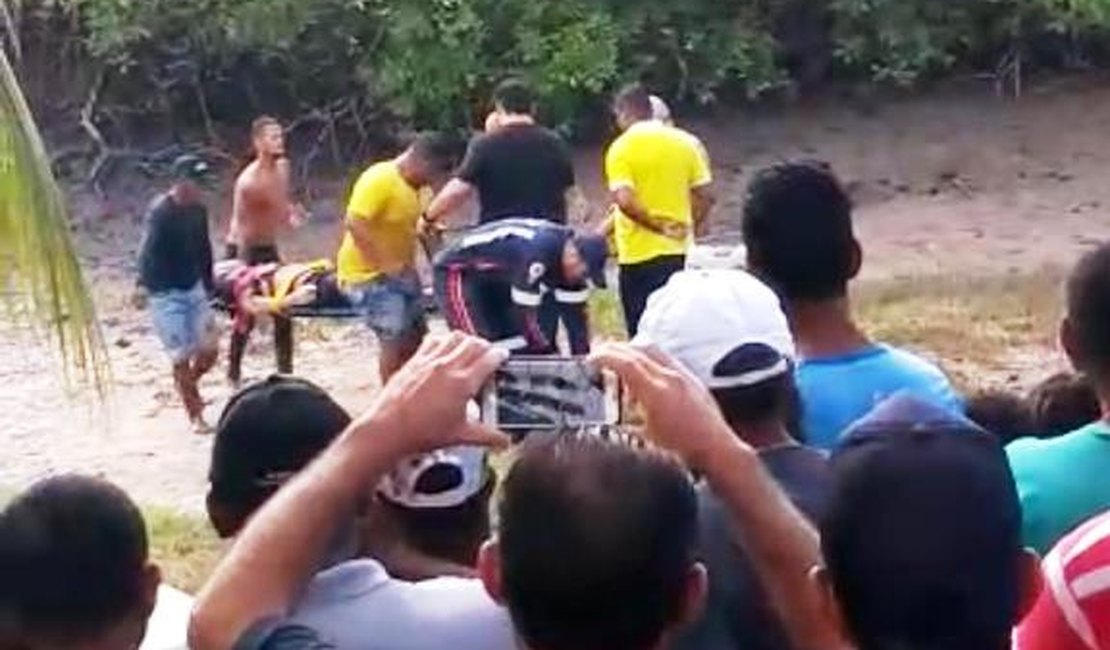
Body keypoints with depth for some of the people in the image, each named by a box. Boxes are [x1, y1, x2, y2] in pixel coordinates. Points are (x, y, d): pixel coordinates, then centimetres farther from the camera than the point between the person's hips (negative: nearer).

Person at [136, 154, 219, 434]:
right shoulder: (160, 211, -19)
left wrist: (208, 285, 17)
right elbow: (148, 250, -26)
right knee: (182, 356, -2)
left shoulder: (199, 209, 3)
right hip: (165, 294, -7)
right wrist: (144, 284, -37)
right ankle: (196, 416, 11)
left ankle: (186, 385, 36)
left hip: (194, 288, 7)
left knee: (210, 350, 6)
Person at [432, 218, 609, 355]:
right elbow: (523, 314, -31)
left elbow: (575, 315, -4)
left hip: (496, 278, 9)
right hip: (458, 270, -9)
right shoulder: (536, 253, -38)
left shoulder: (573, 253, -12)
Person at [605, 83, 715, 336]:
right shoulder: (686, 141, 5)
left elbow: (624, 201, -21)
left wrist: (658, 226, -12)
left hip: (639, 253, -5)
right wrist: (688, 227, 14)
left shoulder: (622, 147, -9)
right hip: (677, 250, 5)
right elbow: (705, 195, 3)